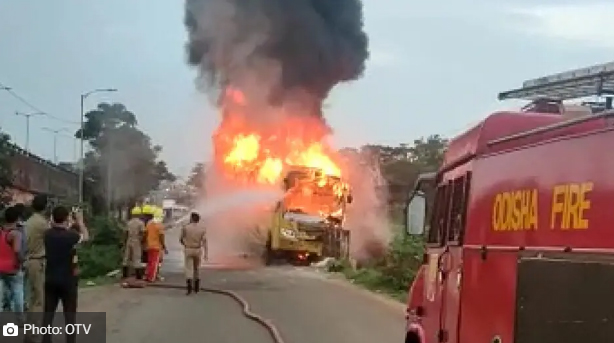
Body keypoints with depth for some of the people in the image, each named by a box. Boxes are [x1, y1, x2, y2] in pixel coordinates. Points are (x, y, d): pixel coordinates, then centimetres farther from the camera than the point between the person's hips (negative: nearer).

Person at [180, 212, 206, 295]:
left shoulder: (185, 227, -5)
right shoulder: (202, 228, -2)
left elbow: (181, 239, 3)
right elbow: (204, 241, -10)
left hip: (188, 250, -2)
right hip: (198, 250, 2)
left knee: (189, 269, -4)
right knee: (196, 268, 18)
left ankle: (189, 284, -26)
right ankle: (196, 287, 22)